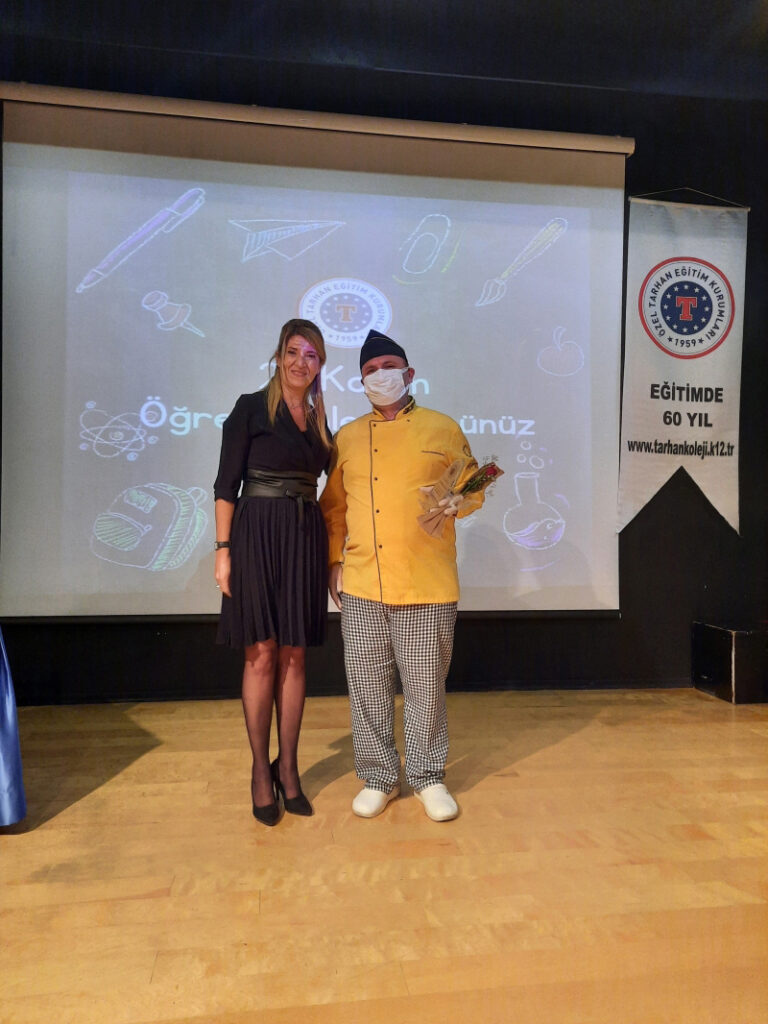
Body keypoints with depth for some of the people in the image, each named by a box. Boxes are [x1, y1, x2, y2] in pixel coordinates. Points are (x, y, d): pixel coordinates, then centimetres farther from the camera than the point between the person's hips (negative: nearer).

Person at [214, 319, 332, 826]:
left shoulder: (318, 419, 14)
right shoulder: (251, 408, 0)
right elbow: (227, 483, -4)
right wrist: (223, 550, -11)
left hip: (305, 537, 4)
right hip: (257, 534, -4)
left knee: (294, 655, 7)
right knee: (262, 654, -1)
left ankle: (288, 768, 18)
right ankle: (261, 770, 13)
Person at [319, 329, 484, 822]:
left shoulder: (444, 429, 6)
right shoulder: (347, 438, 11)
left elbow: (473, 488, 10)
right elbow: (333, 507, 16)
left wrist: (457, 503, -12)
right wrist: (333, 562, 9)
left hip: (427, 586, -2)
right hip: (362, 586, 2)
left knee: (426, 686, 6)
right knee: (368, 686, 9)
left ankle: (429, 777, 26)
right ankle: (379, 778, 27)